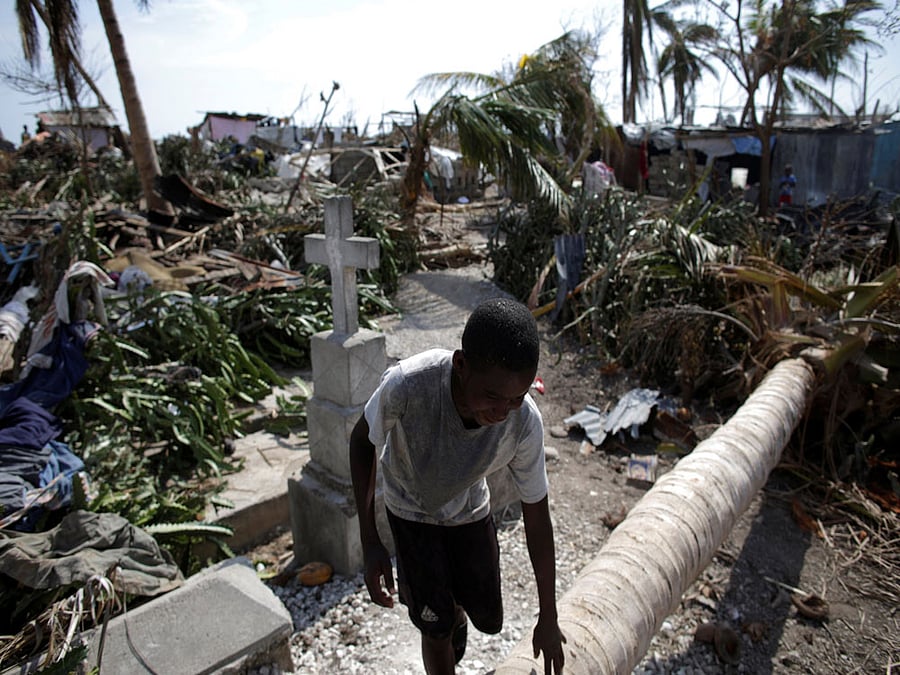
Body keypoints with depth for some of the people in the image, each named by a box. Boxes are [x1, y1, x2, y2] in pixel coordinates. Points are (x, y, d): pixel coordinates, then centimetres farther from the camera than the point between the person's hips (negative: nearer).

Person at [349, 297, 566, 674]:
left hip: (469, 511, 2)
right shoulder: (406, 384, -41)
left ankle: (455, 606, 49)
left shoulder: (525, 422, -33)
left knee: (489, 621, 15)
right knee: (438, 629, -1)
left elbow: (536, 518, -18)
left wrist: (548, 618, -6)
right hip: (412, 511, -2)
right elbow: (363, 442, -18)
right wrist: (369, 541, -20)